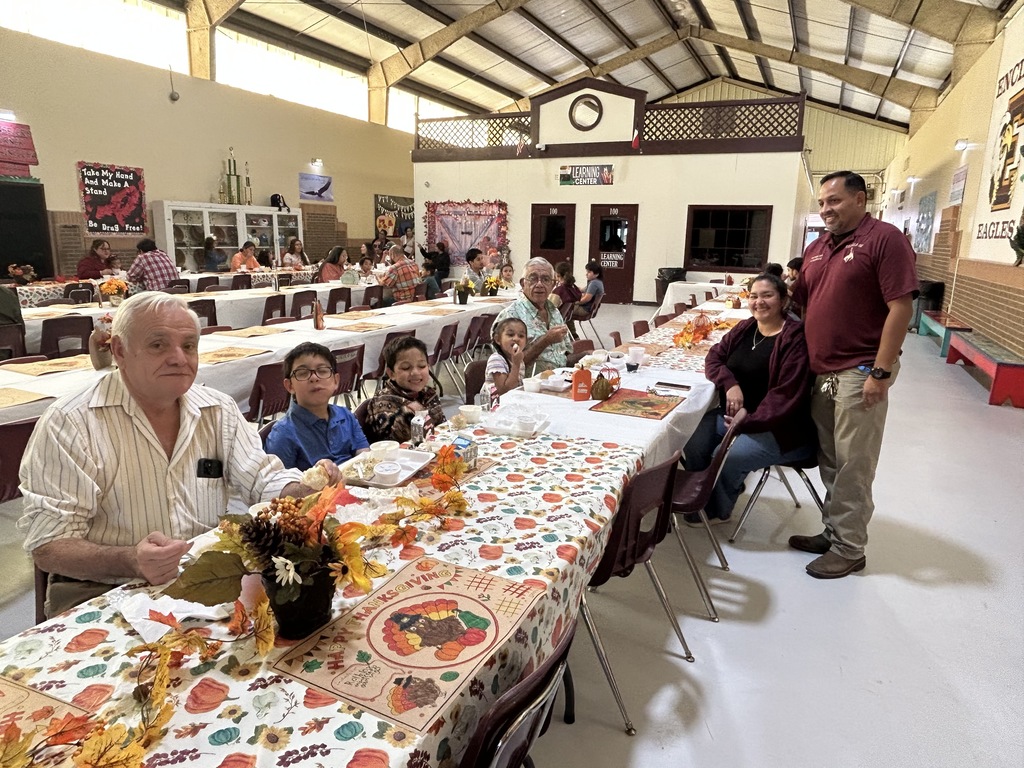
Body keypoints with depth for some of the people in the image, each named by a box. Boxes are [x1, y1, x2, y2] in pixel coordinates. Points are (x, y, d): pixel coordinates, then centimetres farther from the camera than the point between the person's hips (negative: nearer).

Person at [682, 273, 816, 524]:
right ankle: (700, 497, 8)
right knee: (693, 441, -16)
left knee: (725, 457, -24)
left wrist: (750, 421, -26)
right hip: (734, 415, 7)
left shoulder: (796, 338, -15)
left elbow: (788, 393, -21)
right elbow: (714, 357, 9)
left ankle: (716, 510, 7)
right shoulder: (744, 329, 8)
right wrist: (730, 384, -12)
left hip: (782, 428, -6)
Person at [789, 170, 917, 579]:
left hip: (859, 374, -7)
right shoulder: (816, 248, 13)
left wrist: (881, 372, -18)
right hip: (819, 372, 7)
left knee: (852, 466, 2)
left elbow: (901, 307, -15)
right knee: (828, 462, 15)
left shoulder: (885, 239, -9)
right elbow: (802, 302, 23)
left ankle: (850, 549, 16)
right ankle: (832, 532, 29)